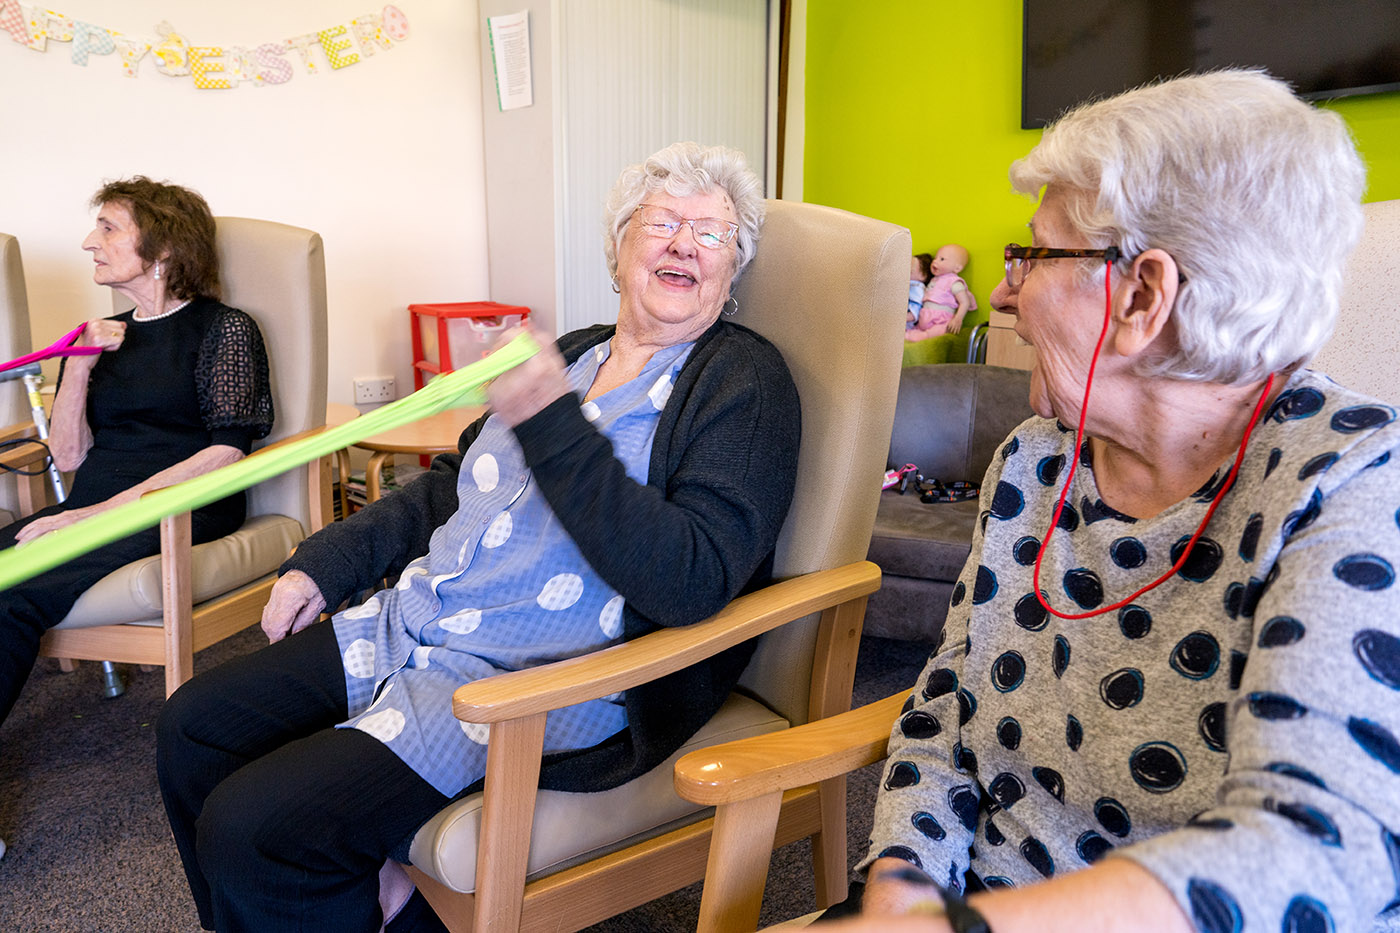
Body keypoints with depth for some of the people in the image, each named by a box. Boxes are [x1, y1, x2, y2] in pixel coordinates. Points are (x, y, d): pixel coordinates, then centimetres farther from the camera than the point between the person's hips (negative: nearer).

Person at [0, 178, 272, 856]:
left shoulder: (222, 329, 2)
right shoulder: (109, 336, 22)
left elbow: (228, 452, -10)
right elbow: (69, 455, 15)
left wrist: (100, 512, -15)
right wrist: (78, 366, 0)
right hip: (91, 511, 7)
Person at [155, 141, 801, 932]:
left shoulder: (744, 382, -8)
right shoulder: (572, 355, 15)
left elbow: (690, 583, -24)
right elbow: (447, 486, 24)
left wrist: (551, 422, -28)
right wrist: (323, 565, 16)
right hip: (410, 626, 8)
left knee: (249, 829, -17)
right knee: (193, 725, 9)